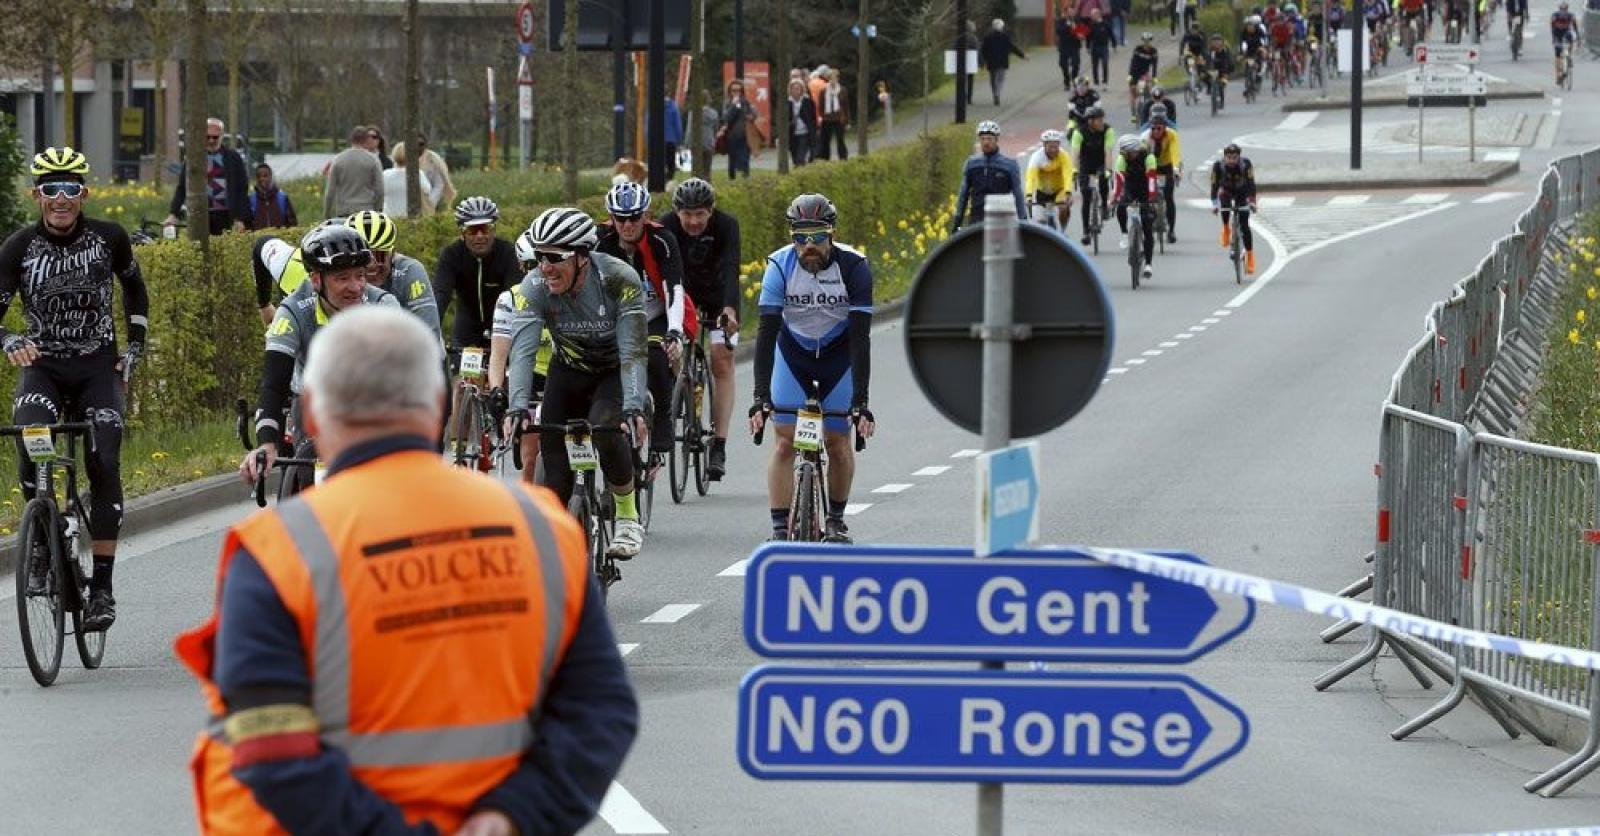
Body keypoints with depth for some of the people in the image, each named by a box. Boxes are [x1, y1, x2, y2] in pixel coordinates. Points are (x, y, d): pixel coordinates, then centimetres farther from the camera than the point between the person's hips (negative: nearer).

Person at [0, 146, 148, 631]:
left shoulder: (109, 238, -6)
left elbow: (135, 287, 13)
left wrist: (135, 346, 7)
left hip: (98, 367, 1)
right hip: (42, 365, -1)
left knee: (104, 466, -11)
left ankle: (102, 586, -5)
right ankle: (42, 550, -7)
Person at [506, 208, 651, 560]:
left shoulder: (619, 279, -29)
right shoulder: (535, 289, -22)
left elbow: (632, 351, -34)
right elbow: (523, 349, -31)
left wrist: (633, 407, -47)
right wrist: (517, 406, -46)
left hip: (615, 372, -3)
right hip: (569, 373, 3)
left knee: (605, 428, -32)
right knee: (556, 471, -8)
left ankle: (628, 517, -14)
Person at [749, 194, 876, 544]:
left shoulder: (853, 267, -27)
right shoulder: (780, 266, -25)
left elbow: (860, 338, -29)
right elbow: (767, 332, -28)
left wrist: (860, 402, -35)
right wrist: (761, 397, -37)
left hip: (839, 353, 0)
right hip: (793, 352, 0)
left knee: (837, 440, -3)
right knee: (785, 440, -10)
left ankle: (836, 518, 18)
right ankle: (780, 528, -8)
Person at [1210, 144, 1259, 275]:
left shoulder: (1245, 163, -29)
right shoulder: (1218, 165, -28)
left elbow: (1251, 183, -30)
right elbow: (1214, 185, -28)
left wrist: (1252, 202, -40)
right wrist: (1214, 204, -38)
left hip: (1242, 192, 0)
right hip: (1226, 190, 0)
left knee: (1244, 225, -10)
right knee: (1224, 201, -37)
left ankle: (1250, 256, -2)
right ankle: (1225, 228, -12)